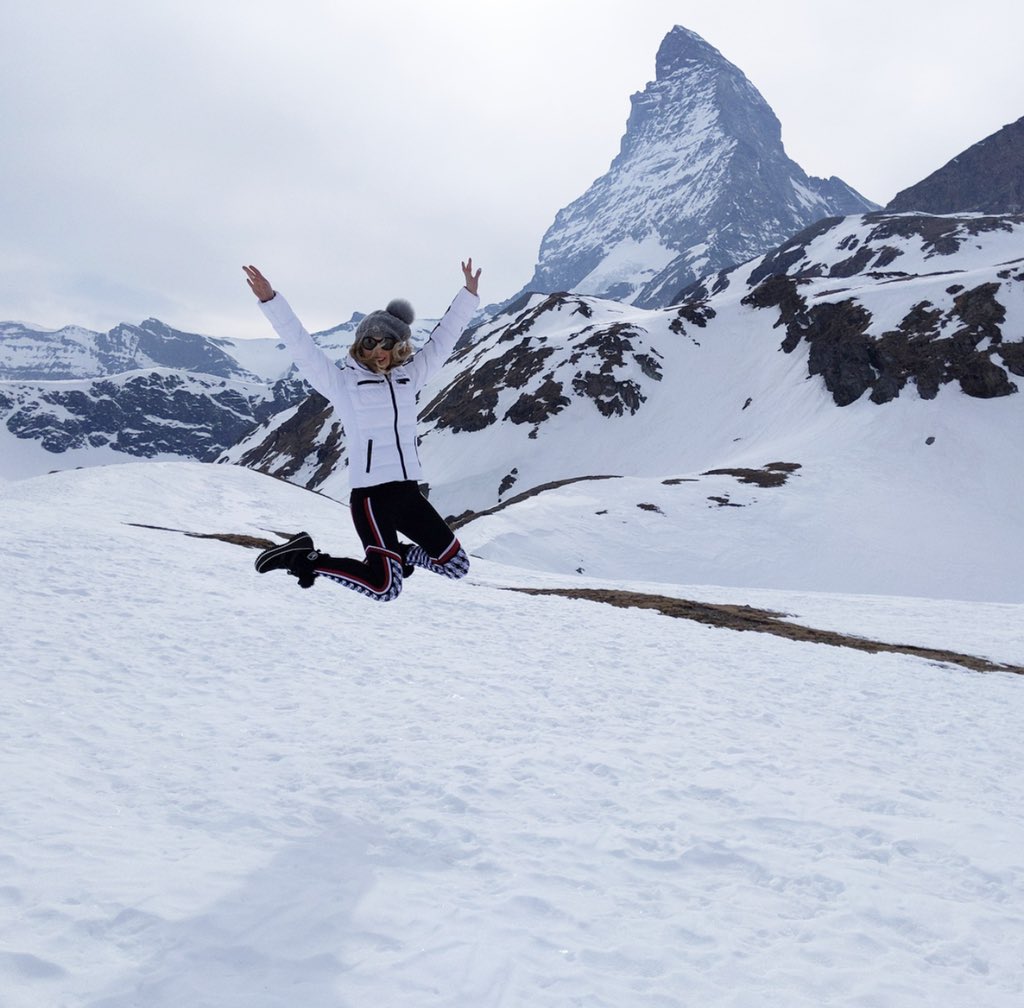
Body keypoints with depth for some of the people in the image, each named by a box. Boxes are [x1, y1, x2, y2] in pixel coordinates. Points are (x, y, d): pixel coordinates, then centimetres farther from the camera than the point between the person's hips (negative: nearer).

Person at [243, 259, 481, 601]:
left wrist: (469, 295, 24)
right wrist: (270, 300, -17)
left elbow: (442, 339, 21)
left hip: (408, 491, 7)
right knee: (386, 588, -16)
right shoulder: (342, 381, -1)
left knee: (457, 565, 9)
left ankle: (399, 554, 33)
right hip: (370, 495, -6)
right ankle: (306, 561, 2)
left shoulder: (408, 377, 13)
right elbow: (301, 345, -7)